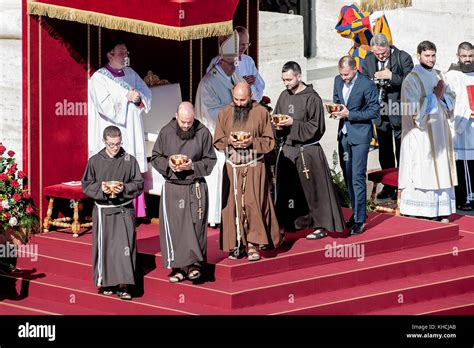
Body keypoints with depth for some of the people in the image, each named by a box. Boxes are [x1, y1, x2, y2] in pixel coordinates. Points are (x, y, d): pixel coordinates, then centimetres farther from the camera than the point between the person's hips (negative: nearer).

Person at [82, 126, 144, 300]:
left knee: (124, 247, -8)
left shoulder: (129, 160, -1)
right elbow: (86, 185, 3)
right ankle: (106, 282, 18)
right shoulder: (95, 161, 0)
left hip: (124, 210, -1)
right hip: (103, 211, 1)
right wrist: (100, 188, -15)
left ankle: (122, 285, -7)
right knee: (104, 247, 6)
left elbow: (139, 184, 2)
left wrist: (124, 188, -16)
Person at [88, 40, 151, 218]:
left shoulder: (130, 74, 15)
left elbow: (147, 95, 13)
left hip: (132, 133, 6)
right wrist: (127, 97, -11)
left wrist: (138, 99, -8)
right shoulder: (99, 78, -4)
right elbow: (105, 105, -15)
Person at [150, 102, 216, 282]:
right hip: (172, 188, 1)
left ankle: (194, 264, 2)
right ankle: (178, 267, 6)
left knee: (195, 226, -4)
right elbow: (155, 157, 8)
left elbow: (210, 161, 1)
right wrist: (168, 164, -12)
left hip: (195, 188, -1)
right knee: (173, 227, -1)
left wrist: (193, 166, -15)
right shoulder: (166, 132, -1)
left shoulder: (203, 133, -4)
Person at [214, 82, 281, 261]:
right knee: (233, 206, 1)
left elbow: (269, 141, 1)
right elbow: (217, 141, 10)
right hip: (232, 167, 2)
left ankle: (252, 244, -3)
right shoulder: (225, 114, 7)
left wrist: (252, 142, -16)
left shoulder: (261, 113, 0)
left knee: (253, 204, -9)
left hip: (254, 167, -2)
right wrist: (229, 141, -12)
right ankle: (236, 245, 8)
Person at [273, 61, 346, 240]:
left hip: (307, 150, -6)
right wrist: (277, 124, -5)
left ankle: (321, 226, 6)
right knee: (287, 189, 9)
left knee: (312, 189, -2)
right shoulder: (284, 96, 7)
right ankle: (296, 222, 21)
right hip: (287, 149, 6)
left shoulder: (312, 98, -11)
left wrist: (293, 123, -18)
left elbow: (315, 127, -12)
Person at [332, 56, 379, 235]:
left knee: (357, 177, -10)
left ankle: (360, 220, -6)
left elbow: (374, 111, -12)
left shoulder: (367, 85, -15)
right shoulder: (338, 81, 6)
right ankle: (357, 212, 27)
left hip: (360, 134, -7)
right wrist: (335, 110, -3)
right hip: (344, 134, 7)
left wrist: (350, 114, -20)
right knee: (348, 176, 13)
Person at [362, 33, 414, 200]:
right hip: (380, 111, 5)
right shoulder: (368, 60, 5)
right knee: (385, 151, 13)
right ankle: (388, 186, 21)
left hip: (398, 111, -5)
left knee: (401, 151, 1)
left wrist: (391, 77, -23)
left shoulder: (403, 58, -10)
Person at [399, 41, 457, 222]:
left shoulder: (438, 76, 13)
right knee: (422, 171, -7)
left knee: (440, 170, 5)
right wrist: (435, 96, -11)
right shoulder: (412, 79, -7)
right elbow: (414, 108, -14)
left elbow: (451, 100, 15)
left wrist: (443, 96, -6)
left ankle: (440, 210, 8)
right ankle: (419, 213, -5)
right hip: (421, 134, -6)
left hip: (439, 131, 6)